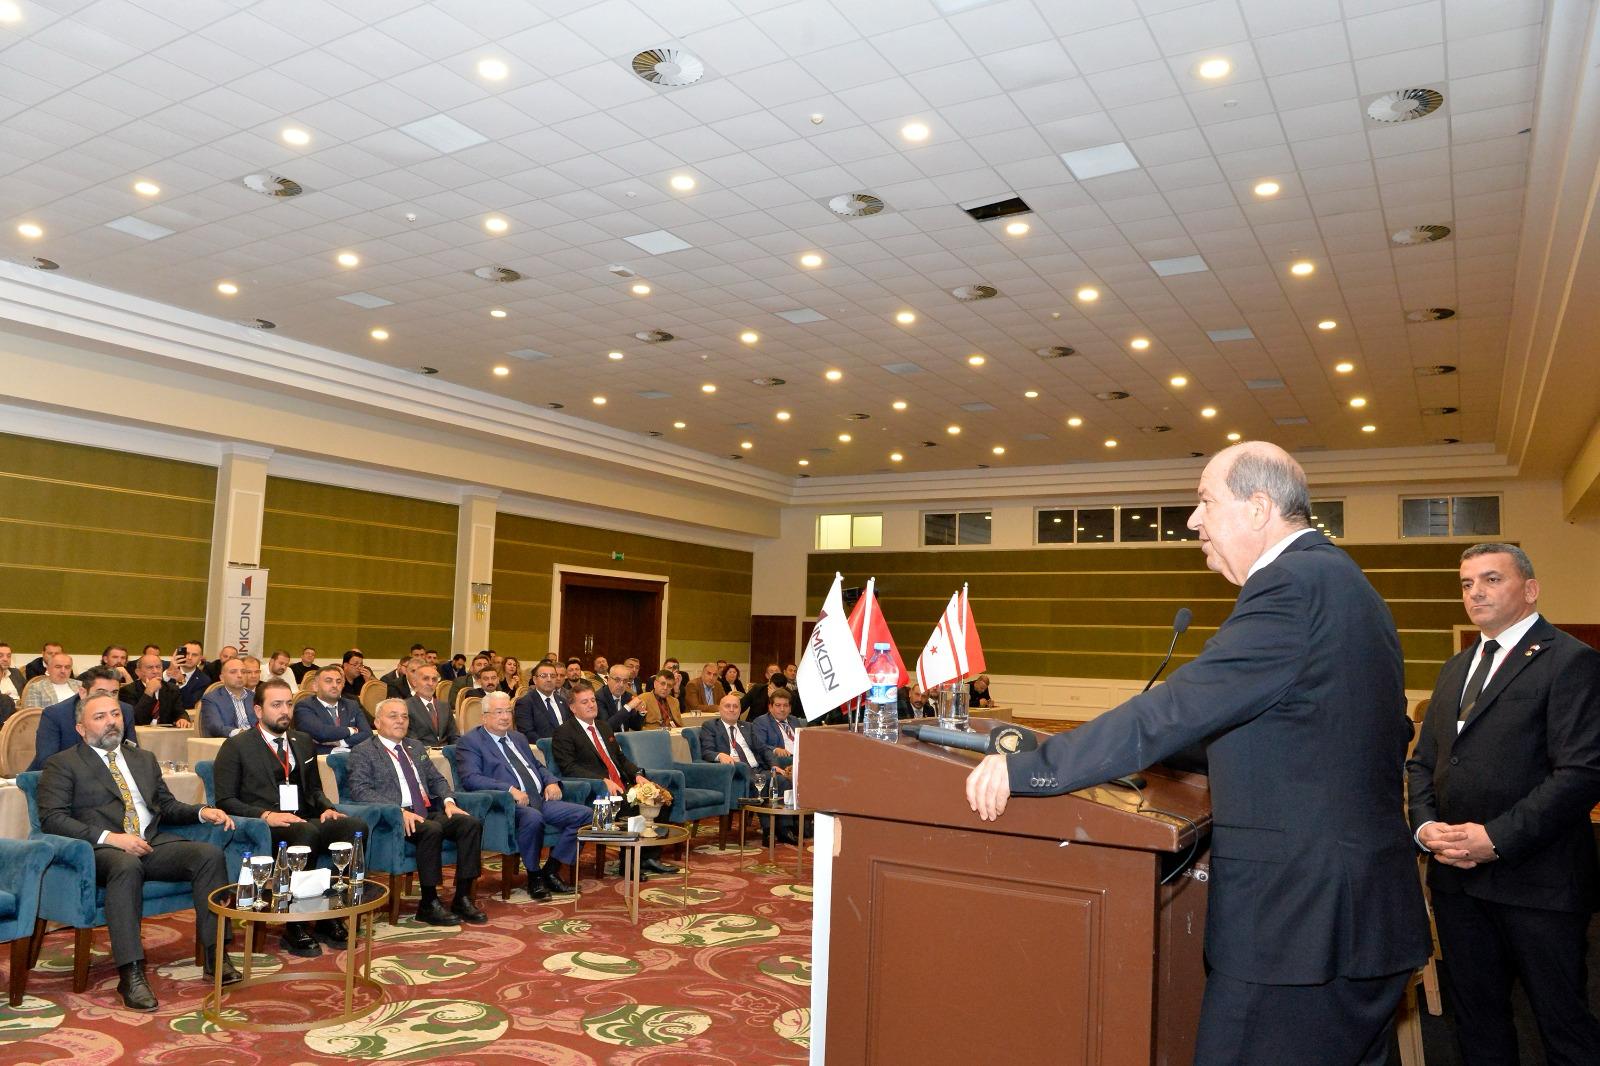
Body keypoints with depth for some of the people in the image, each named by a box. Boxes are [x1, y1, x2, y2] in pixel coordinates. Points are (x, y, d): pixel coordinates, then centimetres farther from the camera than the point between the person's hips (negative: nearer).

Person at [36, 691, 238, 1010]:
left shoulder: (144, 759, 25)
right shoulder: (62, 765, 8)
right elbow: (51, 818, -5)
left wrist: (202, 812, 4)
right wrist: (110, 837, -18)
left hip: (154, 843, 5)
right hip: (102, 851, -5)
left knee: (210, 853, -23)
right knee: (127, 866, -40)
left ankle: (215, 956, -22)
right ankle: (131, 975, -38)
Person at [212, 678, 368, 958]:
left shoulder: (304, 743, 20)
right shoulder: (236, 746, 4)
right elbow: (225, 800, -3)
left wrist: (327, 808, 2)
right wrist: (266, 815, -19)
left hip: (305, 822, 5)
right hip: (262, 828, -5)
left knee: (357, 825, -25)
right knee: (307, 832, -39)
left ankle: (331, 915, -18)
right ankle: (295, 927, -26)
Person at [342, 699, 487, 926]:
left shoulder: (416, 748, 25)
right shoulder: (362, 752, 4)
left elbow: (437, 779, 26)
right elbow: (359, 790, -10)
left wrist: (448, 801, 2)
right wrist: (399, 811, -23)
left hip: (428, 813, 6)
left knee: (471, 823, -20)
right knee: (432, 830, -35)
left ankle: (463, 898, -16)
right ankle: (428, 904, -22)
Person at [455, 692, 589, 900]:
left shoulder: (518, 738, 26)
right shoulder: (470, 741, 2)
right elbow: (470, 777, -13)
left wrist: (551, 781, 7)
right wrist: (509, 789, -23)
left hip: (542, 800, 7)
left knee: (584, 814, -12)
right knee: (533, 817, -39)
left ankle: (551, 870, -1)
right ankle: (534, 876, -14)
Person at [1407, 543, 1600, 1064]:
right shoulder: (1456, 669, 16)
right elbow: (1422, 762, 17)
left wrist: (1496, 839, -20)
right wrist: (1425, 825, -2)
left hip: (1535, 878, -6)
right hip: (1456, 873, 7)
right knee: (1475, 1019, 16)